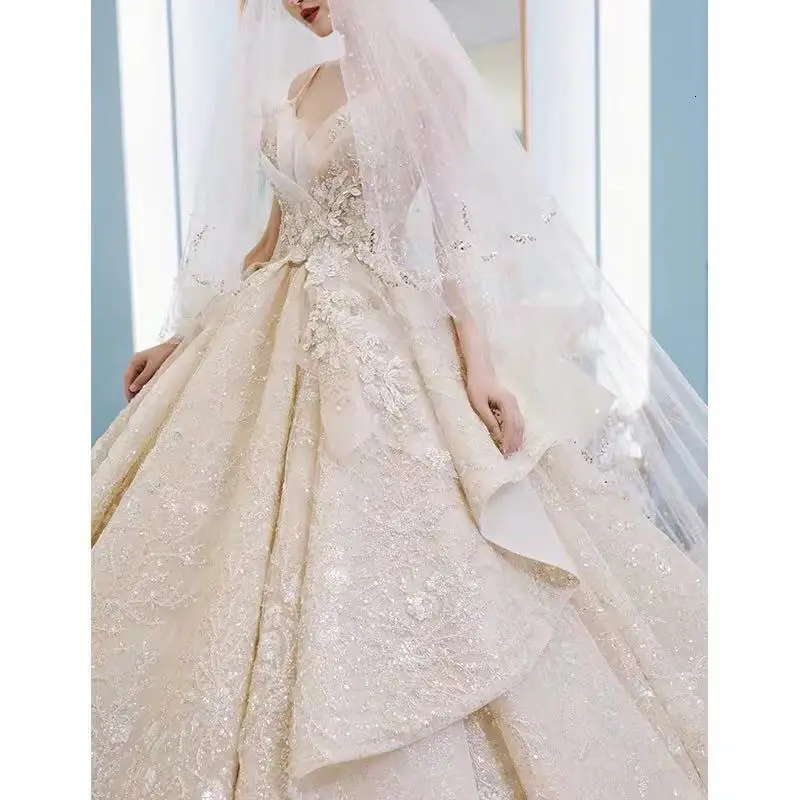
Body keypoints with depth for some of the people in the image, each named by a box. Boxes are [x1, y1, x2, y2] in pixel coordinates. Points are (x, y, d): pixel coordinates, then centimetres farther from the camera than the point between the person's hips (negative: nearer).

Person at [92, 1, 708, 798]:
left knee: (387, 542, -6)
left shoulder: (423, 72, -1)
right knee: (255, 550, 6)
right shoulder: (293, 88, 16)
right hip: (274, 337, 6)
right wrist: (188, 335, 16)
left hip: (381, 340, -6)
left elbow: (455, 226, -6)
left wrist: (477, 360, -16)